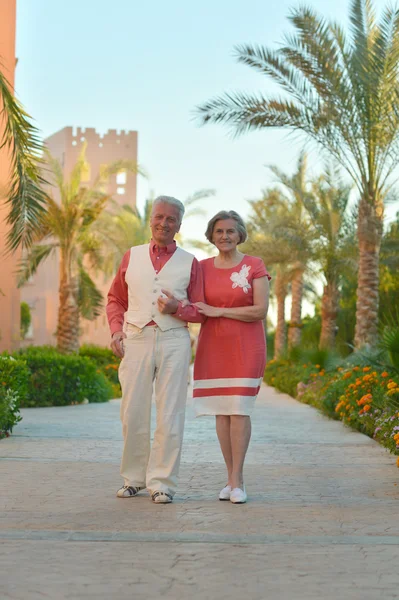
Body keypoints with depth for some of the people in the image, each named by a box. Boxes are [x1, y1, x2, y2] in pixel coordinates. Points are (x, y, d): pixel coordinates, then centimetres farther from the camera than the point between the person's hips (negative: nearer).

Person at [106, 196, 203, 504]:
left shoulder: (190, 263, 8)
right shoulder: (131, 257, 13)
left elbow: (201, 312, 7)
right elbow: (115, 299, 18)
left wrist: (178, 308, -13)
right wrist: (116, 329, 2)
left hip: (173, 341, -1)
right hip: (136, 339, 2)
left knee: (170, 414, -2)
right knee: (133, 412, 4)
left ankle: (162, 482, 6)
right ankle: (133, 477, 18)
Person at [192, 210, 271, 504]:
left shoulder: (255, 266, -2)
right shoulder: (202, 267, 8)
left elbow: (261, 310, -10)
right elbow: (196, 308, 13)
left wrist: (218, 311, -14)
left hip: (245, 347, -3)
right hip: (213, 346, 3)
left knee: (239, 410, -9)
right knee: (221, 412, 2)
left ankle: (237, 480, -3)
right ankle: (233, 478, 10)